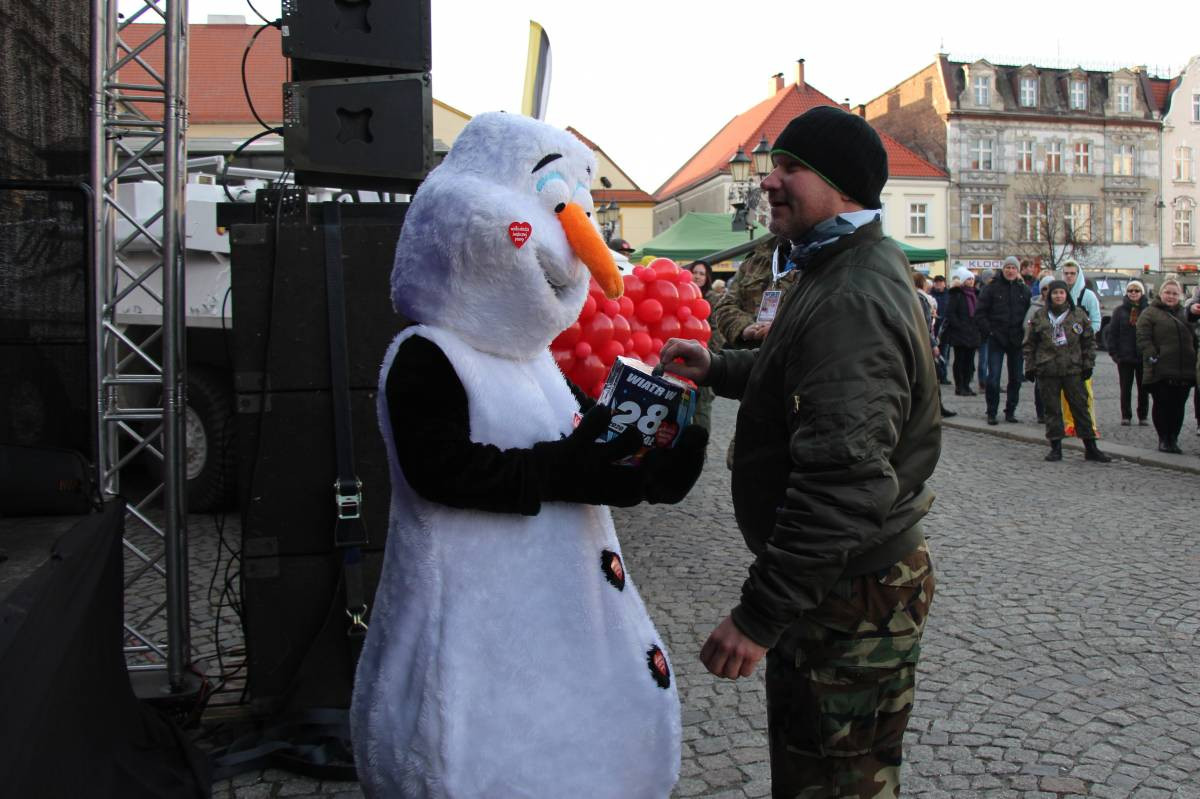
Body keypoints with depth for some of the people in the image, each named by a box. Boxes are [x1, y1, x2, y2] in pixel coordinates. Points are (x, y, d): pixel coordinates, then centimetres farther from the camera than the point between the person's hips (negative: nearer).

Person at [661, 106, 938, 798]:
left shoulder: (852, 299, -25)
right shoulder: (850, 269, 11)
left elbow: (843, 480, -32)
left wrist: (759, 615, -29)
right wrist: (718, 367, 15)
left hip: (853, 596, -11)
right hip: (842, 578, 11)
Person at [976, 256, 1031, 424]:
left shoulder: (1024, 290, 7)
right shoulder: (992, 288, -1)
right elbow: (979, 313, -1)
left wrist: (1025, 332, -1)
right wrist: (989, 331, -10)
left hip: (1016, 340, 3)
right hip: (996, 339, -3)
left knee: (1016, 378, 8)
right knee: (993, 378, -6)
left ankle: (1010, 411, 20)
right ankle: (991, 413, 5)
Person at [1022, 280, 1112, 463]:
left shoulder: (1079, 315, 6)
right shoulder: (1039, 317, 4)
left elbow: (1089, 341, 9)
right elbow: (1029, 344, 7)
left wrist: (1088, 364, 3)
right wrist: (1030, 367, 2)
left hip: (1073, 369, 0)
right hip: (1047, 372, 0)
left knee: (1080, 406, 3)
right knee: (1052, 409, 3)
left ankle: (1091, 448, 10)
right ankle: (1056, 447, 10)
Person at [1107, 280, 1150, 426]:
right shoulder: (1120, 311, 3)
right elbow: (1112, 333, 2)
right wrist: (1114, 352, -5)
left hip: (1144, 357, 0)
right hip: (1125, 357, 0)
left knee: (1144, 389, 8)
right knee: (1125, 389, 6)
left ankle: (1143, 416, 18)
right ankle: (1126, 416, 14)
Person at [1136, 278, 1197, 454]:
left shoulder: (1185, 314, 18)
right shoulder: (1150, 313, 0)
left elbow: (1194, 339, 22)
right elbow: (1143, 339, -8)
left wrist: (1193, 361, 12)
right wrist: (1152, 357, -18)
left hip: (1184, 371, 5)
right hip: (1160, 371, -5)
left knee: (1179, 406, 6)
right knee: (1162, 405, 1)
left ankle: (1173, 439, 16)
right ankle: (1163, 439, 11)